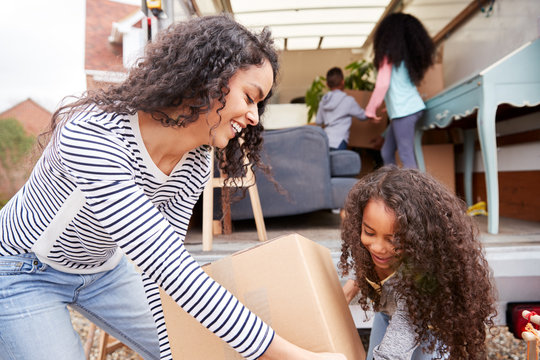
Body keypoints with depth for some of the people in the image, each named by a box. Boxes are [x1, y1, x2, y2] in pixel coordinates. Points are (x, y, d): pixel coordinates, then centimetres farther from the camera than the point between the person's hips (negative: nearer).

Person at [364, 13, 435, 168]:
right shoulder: (409, 54, 16)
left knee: (406, 156, -8)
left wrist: (371, 109, -4)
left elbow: (382, 84, -12)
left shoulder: (389, 54, -6)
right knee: (387, 152, 13)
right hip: (413, 106, 9)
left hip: (403, 110, -9)